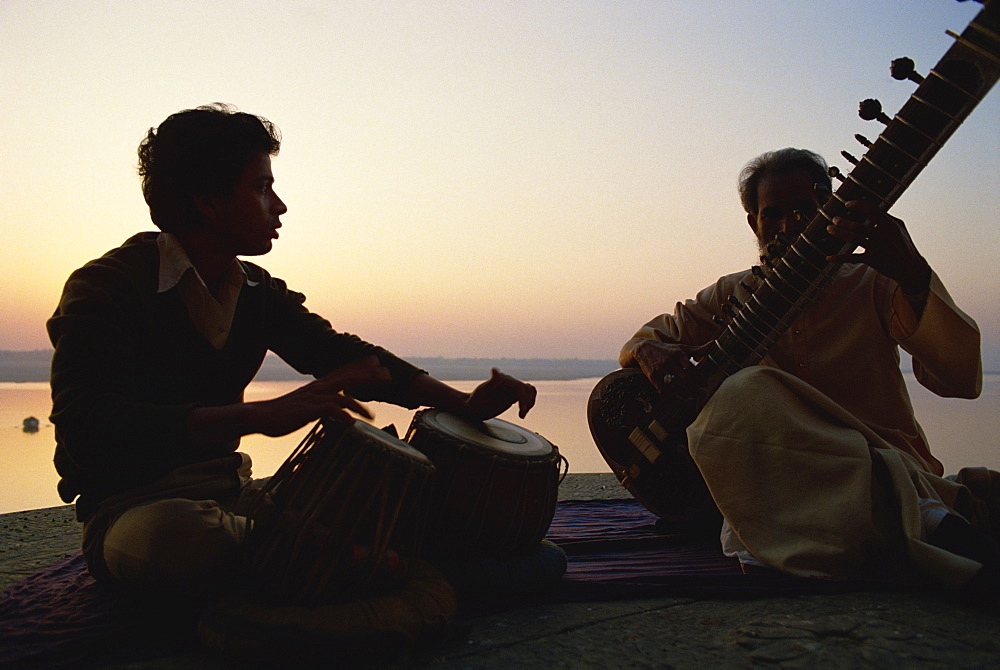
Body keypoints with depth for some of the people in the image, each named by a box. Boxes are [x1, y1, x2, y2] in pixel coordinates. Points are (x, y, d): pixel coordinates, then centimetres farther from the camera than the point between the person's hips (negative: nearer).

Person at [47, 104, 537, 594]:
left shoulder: (259, 293, 8)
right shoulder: (103, 288, -14)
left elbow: (341, 355, 2)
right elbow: (86, 425, -29)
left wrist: (468, 404, -13)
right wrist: (261, 416, -42)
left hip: (230, 493, 5)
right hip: (130, 510, -5)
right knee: (183, 534, -39)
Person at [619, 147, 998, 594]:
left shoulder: (873, 283, 7)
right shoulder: (734, 295, 16)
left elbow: (962, 380, -8)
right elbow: (640, 341, 21)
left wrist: (914, 276, -26)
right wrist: (649, 350, -6)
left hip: (885, 460, -2)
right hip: (777, 473, 3)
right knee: (740, 394, -33)